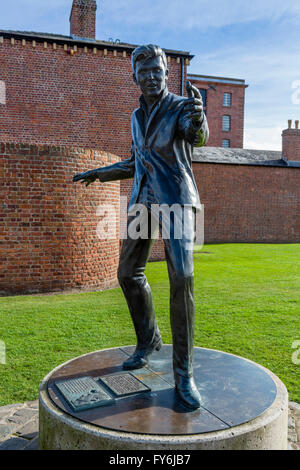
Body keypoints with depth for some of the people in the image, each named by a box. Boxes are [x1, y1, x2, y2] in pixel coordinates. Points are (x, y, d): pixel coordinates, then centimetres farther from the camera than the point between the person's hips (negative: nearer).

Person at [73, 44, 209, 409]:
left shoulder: (181, 107, -2)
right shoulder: (137, 116, 17)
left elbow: (198, 137, -26)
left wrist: (197, 117, -50)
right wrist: (98, 173, 28)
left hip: (175, 199, -6)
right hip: (143, 200, 6)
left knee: (181, 278, -20)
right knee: (128, 274, 3)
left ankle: (183, 373, -12)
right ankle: (148, 340, 26)